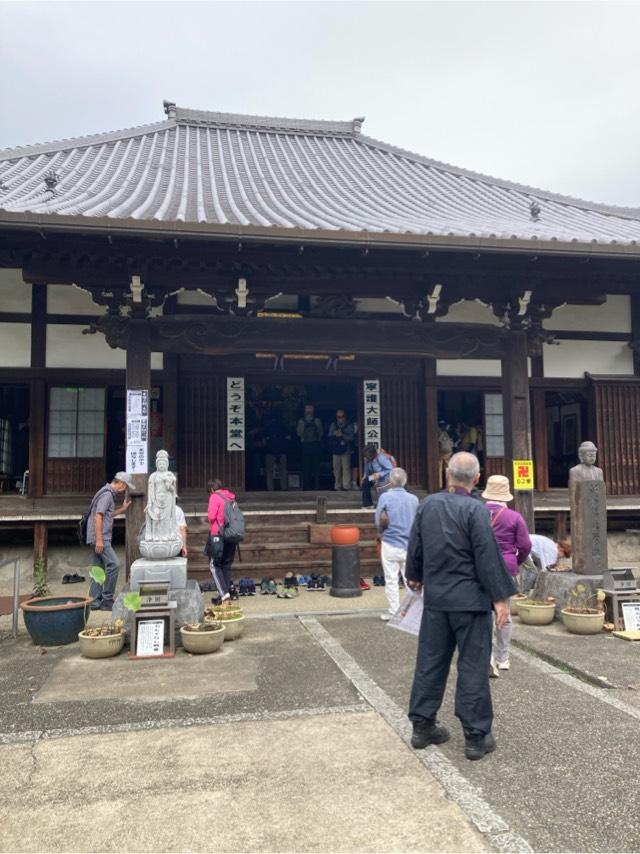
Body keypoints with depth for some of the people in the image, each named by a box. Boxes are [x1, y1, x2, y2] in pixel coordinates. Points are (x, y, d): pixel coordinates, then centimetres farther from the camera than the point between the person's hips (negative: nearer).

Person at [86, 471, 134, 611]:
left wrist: (123, 509, 23)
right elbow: (98, 517, -21)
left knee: (99, 568, 10)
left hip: (101, 538, 10)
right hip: (100, 538, -10)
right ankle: (107, 600, -7)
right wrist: (99, 539, -24)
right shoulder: (107, 494, -13)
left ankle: (95, 601, 13)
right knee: (114, 564, -12)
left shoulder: (109, 493, 18)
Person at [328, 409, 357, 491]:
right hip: (336, 450, 3)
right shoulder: (333, 425, 13)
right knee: (336, 469, 3)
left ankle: (346, 486, -7)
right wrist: (334, 434, -10)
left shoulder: (349, 425, 3)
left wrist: (342, 435, -17)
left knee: (346, 468, -9)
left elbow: (351, 437, -4)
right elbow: (330, 436, 10)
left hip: (346, 450, -3)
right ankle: (337, 486, 10)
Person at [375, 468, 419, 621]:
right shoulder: (414, 499, -1)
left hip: (390, 544, -3)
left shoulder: (385, 497, -9)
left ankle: (393, 612, 10)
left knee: (391, 580, 6)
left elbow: (378, 522, -6)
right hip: (410, 544, 3)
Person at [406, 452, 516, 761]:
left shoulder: (428, 504, 2)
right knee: (473, 666, 5)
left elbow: (415, 546, 12)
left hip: (435, 596, 5)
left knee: (430, 661, 14)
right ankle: (476, 736, 14)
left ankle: (422, 726, 24)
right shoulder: (475, 510, -15)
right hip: (469, 599, -5)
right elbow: (488, 556, -15)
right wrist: (500, 597, -8)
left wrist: (415, 576, 28)